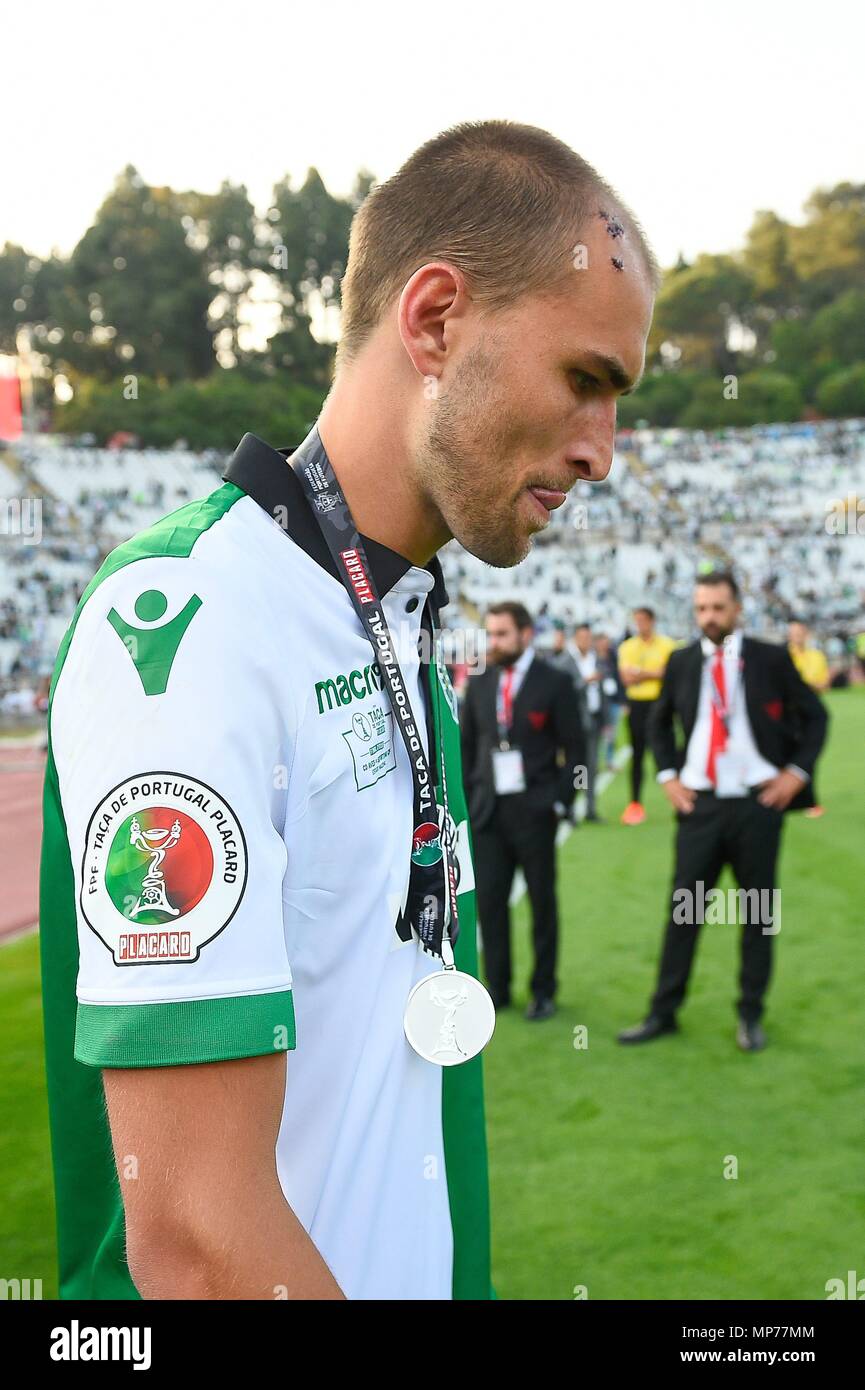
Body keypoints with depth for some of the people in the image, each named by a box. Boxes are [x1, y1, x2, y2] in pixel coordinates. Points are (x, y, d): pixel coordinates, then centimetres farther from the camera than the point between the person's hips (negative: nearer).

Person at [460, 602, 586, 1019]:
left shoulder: (555, 683, -4)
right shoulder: (479, 684, 8)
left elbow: (575, 749, -3)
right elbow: (466, 745, 13)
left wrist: (561, 803, -8)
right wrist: (466, 798, 6)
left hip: (534, 809, -4)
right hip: (488, 809, 4)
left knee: (542, 900, 6)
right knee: (489, 898, 4)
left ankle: (543, 992, 17)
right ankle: (497, 987, 17)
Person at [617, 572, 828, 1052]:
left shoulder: (770, 659, -2)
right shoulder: (681, 662, 5)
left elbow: (815, 716, 6)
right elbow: (660, 722, 20)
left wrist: (797, 771, -4)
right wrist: (667, 774, 7)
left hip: (758, 802, -1)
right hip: (699, 802, 2)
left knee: (757, 910, 7)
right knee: (684, 909, 4)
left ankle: (750, 1016, 19)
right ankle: (663, 1012, 13)